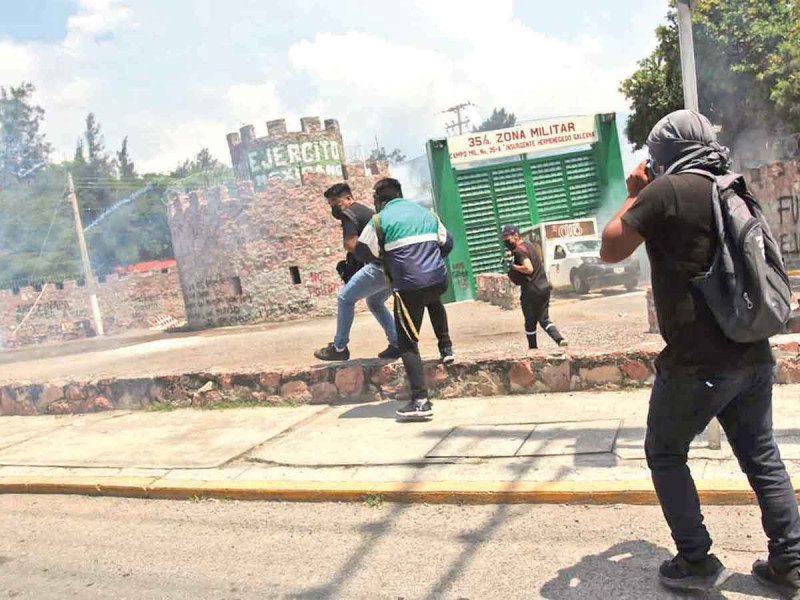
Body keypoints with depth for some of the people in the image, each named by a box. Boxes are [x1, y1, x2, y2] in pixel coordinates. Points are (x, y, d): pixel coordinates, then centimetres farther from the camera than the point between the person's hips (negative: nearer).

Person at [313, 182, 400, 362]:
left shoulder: (349, 214, -3)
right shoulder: (366, 211, 26)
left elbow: (351, 245, -13)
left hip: (380, 265, -10)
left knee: (345, 298, 0)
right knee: (374, 302, 26)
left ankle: (339, 348, 6)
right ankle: (398, 344, 22)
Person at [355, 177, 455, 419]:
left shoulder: (381, 219, 0)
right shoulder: (426, 212, 17)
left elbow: (363, 252, 3)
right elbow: (447, 242, 23)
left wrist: (383, 256, 23)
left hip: (408, 287, -5)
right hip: (439, 280, 5)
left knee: (407, 342, 2)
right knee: (434, 302, 41)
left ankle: (420, 400, -6)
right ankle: (446, 348, 34)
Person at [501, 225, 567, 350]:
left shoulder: (519, 250, -15)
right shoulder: (529, 246, 14)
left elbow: (529, 269, -28)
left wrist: (513, 266, -14)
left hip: (531, 290, -8)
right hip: (544, 287, 8)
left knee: (530, 321, 8)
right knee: (544, 320, 13)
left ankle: (533, 347, 18)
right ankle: (559, 339, -6)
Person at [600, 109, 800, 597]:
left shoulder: (667, 190, -13)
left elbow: (610, 250, -5)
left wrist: (635, 196, 6)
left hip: (698, 362, -7)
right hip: (753, 355, 7)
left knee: (665, 455, 12)